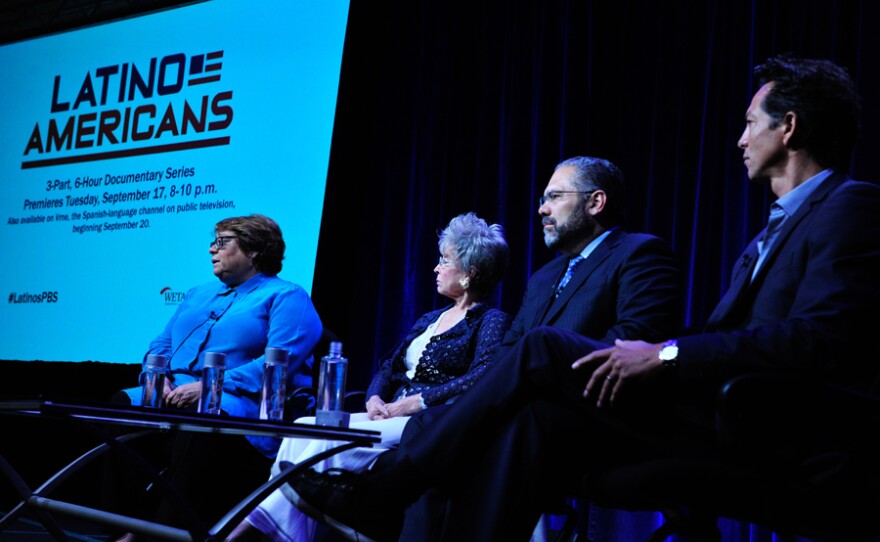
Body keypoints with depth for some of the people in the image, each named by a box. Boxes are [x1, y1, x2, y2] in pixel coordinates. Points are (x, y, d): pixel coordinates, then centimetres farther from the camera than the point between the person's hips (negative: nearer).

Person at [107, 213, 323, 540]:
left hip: (242, 403, -7)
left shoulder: (285, 297, 4)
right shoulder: (198, 295, 29)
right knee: (123, 405, -21)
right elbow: (161, 345, 25)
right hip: (174, 397, 7)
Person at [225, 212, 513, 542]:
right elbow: (388, 369, 22)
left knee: (333, 442, -28)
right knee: (305, 427, -16)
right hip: (391, 417, 8)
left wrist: (416, 402, -20)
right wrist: (375, 399, -1)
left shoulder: (491, 322, -1)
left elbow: (482, 380, -18)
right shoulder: (429, 320, 25)